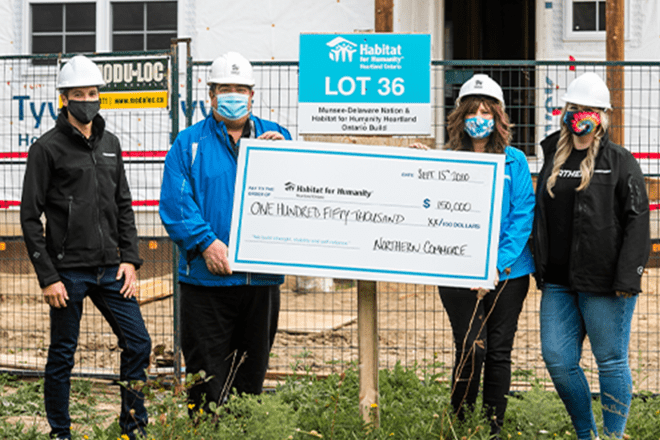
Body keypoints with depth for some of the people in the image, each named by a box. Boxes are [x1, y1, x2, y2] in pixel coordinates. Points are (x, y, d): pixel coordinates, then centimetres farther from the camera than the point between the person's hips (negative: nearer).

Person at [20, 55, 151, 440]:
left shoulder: (110, 144, 12)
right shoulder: (48, 148, -5)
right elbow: (30, 217, -6)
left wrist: (129, 259, 5)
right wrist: (47, 276, -12)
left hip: (110, 268, 5)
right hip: (68, 271, -5)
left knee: (138, 342, 3)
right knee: (62, 356, 3)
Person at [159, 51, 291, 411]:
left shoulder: (275, 137, 12)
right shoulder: (190, 143, 4)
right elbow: (175, 202, -6)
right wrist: (206, 242, -19)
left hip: (261, 276, 3)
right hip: (207, 277, -3)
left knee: (252, 374, 12)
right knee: (206, 375, -3)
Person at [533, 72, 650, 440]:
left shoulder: (620, 161, -2)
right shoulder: (553, 159, 14)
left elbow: (637, 221, -7)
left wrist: (628, 276, -15)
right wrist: (541, 270, 15)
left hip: (604, 282, -5)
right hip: (559, 282, 5)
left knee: (611, 361, 2)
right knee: (557, 358, 4)